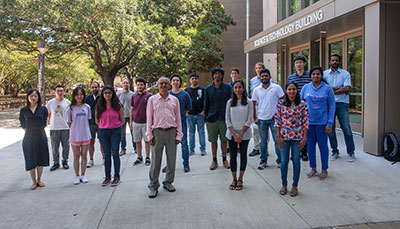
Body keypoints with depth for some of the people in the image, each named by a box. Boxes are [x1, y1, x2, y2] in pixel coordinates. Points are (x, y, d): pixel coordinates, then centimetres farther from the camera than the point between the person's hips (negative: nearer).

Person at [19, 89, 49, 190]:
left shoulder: (43, 109, -1)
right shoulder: (23, 110, 0)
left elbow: (44, 124, 7)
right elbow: (23, 125, 8)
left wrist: (37, 130, 7)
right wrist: (31, 131, 7)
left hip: (41, 137, 0)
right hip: (29, 138, 0)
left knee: (41, 159, 8)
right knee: (31, 161, 4)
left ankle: (39, 180, 25)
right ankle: (34, 182, 19)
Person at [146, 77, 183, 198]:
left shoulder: (174, 100, 8)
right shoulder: (152, 99, 4)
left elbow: (178, 118, 10)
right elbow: (149, 118, 5)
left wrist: (179, 135, 6)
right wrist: (149, 135, 0)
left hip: (171, 131, 2)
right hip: (157, 132, -2)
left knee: (171, 159, 8)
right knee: (155, 160, 1)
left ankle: (168, 182, 25)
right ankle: (153, 186, 13)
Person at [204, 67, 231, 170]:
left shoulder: (227, 87, 3)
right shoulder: (208, 89, 6)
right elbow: (206, 104, 9)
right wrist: (206, 118, 5)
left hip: (224, 118, -1)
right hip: (212, 118, 1)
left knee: (224, 140, 6)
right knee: (213, 140, 5)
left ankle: (224, 159, 20)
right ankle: (214, 161, 16)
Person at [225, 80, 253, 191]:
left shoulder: (248, 102, -1)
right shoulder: (230, 102, 4)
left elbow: (250, 119, -4)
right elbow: (227, 119, 2)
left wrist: (241, 134, -11)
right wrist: (234, 134, -8)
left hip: (245, 133, -1)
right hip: (232, 134, 1)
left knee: (243, 154, 6)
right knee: (233, 155, 5)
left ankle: (240, 179, 16)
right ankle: (234, 179, 16)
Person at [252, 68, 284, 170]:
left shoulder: (276, 88, -1)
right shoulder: (256, 90, 5)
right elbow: (253, 105, 8)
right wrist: (255, 118, 2)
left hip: (274, 118, -2)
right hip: (261, 119, 2)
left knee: (278, 140, 2)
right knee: (263, 141, 11)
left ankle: (280, 160, 15)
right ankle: (263, 160, 21)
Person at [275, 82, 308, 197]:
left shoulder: (302, 104, -2)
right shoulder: (281, 104, 0)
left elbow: (305, 122, -2)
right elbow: (277, 121, 1)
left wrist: (304, 138, -5)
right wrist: (278, 137, -4)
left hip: (297, 137, 0)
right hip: (284, 137, 1)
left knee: (296, 161, 7)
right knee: (284, 161, 7)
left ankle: (295, 186, 22)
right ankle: (284, 185, 24)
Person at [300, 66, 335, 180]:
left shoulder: (327, 89, -2)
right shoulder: (306, 87, 4)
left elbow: (332, 106, -2)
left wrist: (330, 123, -7)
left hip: (322, 122, -2)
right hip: (308, 122, 3)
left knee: (323, 145, 5)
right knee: (310, 145, 10)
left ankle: (324, 170, 20)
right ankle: (313, 168, 25)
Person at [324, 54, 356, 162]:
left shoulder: (345, 73, 6)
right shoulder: (324, 74, 8)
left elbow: (347, 89, -7)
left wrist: (332, 91, -11)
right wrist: (340, 88, -10)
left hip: (342, 103, -1)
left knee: (346, 129, -2)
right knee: (330, 129, 5)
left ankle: (350, 152, 11)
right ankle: (335, 151, 18)